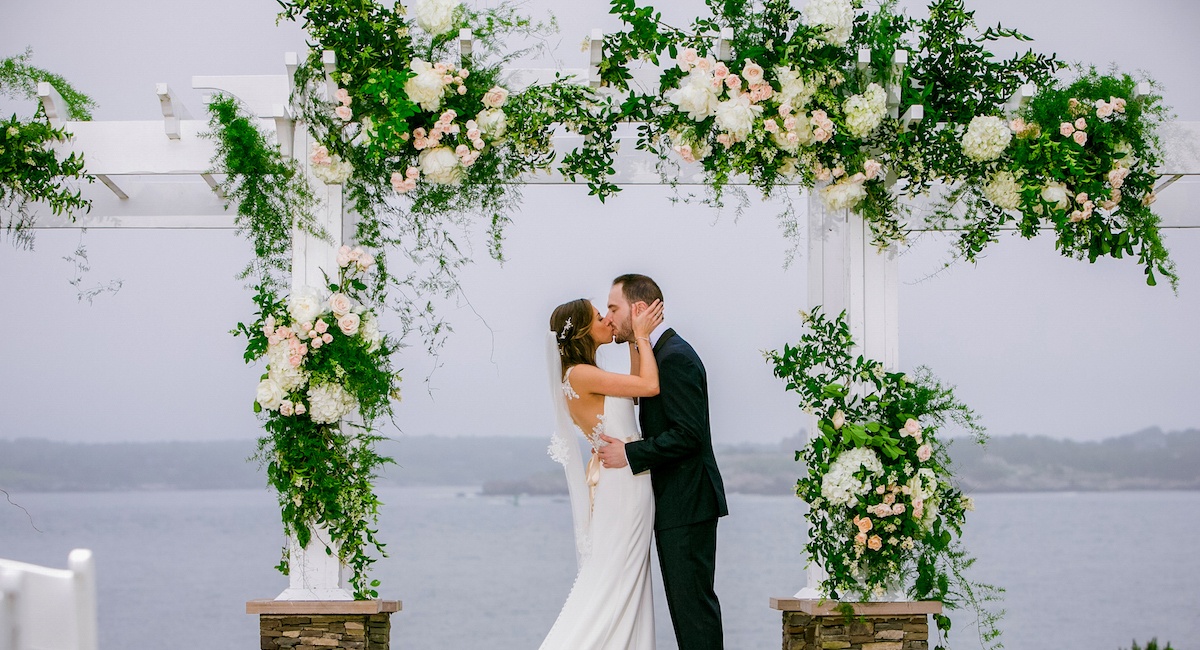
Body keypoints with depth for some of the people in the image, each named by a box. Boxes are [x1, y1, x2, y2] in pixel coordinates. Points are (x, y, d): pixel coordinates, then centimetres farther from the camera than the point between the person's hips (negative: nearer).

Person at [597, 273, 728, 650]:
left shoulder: (675, 357, -16)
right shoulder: (659, 354, 17)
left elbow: (688, 435, -22)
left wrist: (630, 454, -19)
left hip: (686, 505, -11)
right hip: (675, 504, 11)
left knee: (693, 601, -9)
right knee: (686, 601, 12)